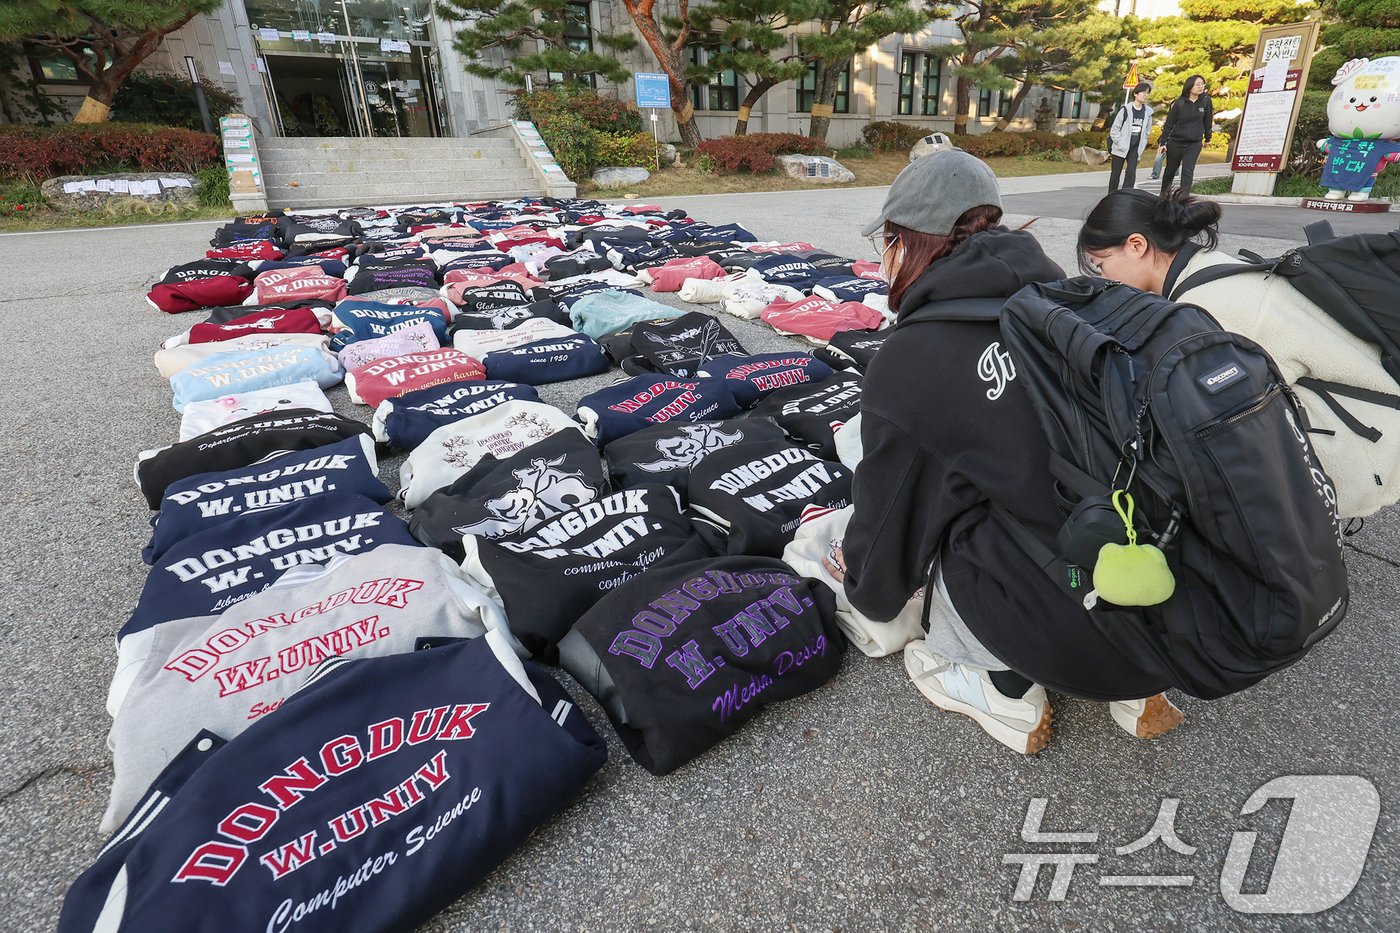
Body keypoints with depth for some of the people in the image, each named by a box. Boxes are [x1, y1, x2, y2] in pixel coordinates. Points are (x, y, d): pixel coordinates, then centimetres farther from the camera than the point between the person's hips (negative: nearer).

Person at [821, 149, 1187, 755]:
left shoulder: (907, 362, -12)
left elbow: (892, 510, 2)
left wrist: (865, 589, 25)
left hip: (1092, 637, -6)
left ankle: (1007, 693, 17)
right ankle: (1135, 693, 25)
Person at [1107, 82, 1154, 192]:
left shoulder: (1148, 112, 5)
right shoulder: (1125, 109, -9)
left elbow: (1146, 131, 11)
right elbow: (1114, 129, -7)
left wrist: (1142, 147, 3)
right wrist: (1121, 144, -14)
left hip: (1135, 148, 3)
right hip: (1120, 148, -3)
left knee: (1131, 173, -10)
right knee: (1115, 174, 5)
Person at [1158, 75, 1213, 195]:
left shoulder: (1206, 100, -2)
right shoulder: (1179, 103, -7)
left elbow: (1208, 120, 7)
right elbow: (1169, 124, -4)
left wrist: (1207, 138, 14)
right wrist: (1163, 143, -8)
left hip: (1194, 144, 0)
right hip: (1175, 142, 0)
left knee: (1188, 171, -11)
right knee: (1170, 170, 15)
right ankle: (1163, 195, 32)